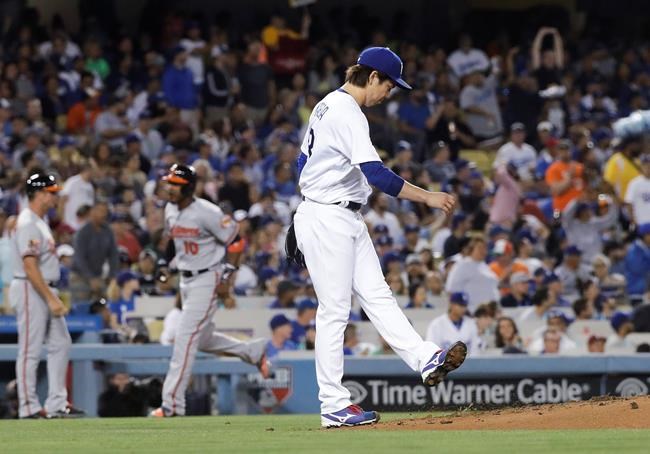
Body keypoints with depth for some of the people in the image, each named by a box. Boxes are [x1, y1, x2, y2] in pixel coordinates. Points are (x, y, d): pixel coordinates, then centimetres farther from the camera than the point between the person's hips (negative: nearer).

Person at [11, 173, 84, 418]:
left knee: (60, 343, 10)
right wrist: (51, 300, -24)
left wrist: (53, 297, 17)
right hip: (30, 290, -10)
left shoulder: (41, 221, 16)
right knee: (30, 350, -5)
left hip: (46, 289, 10)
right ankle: (29, 407, -1)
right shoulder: (28, 224, -16)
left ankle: (56, 404, 12)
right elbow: (30, 267, -22)